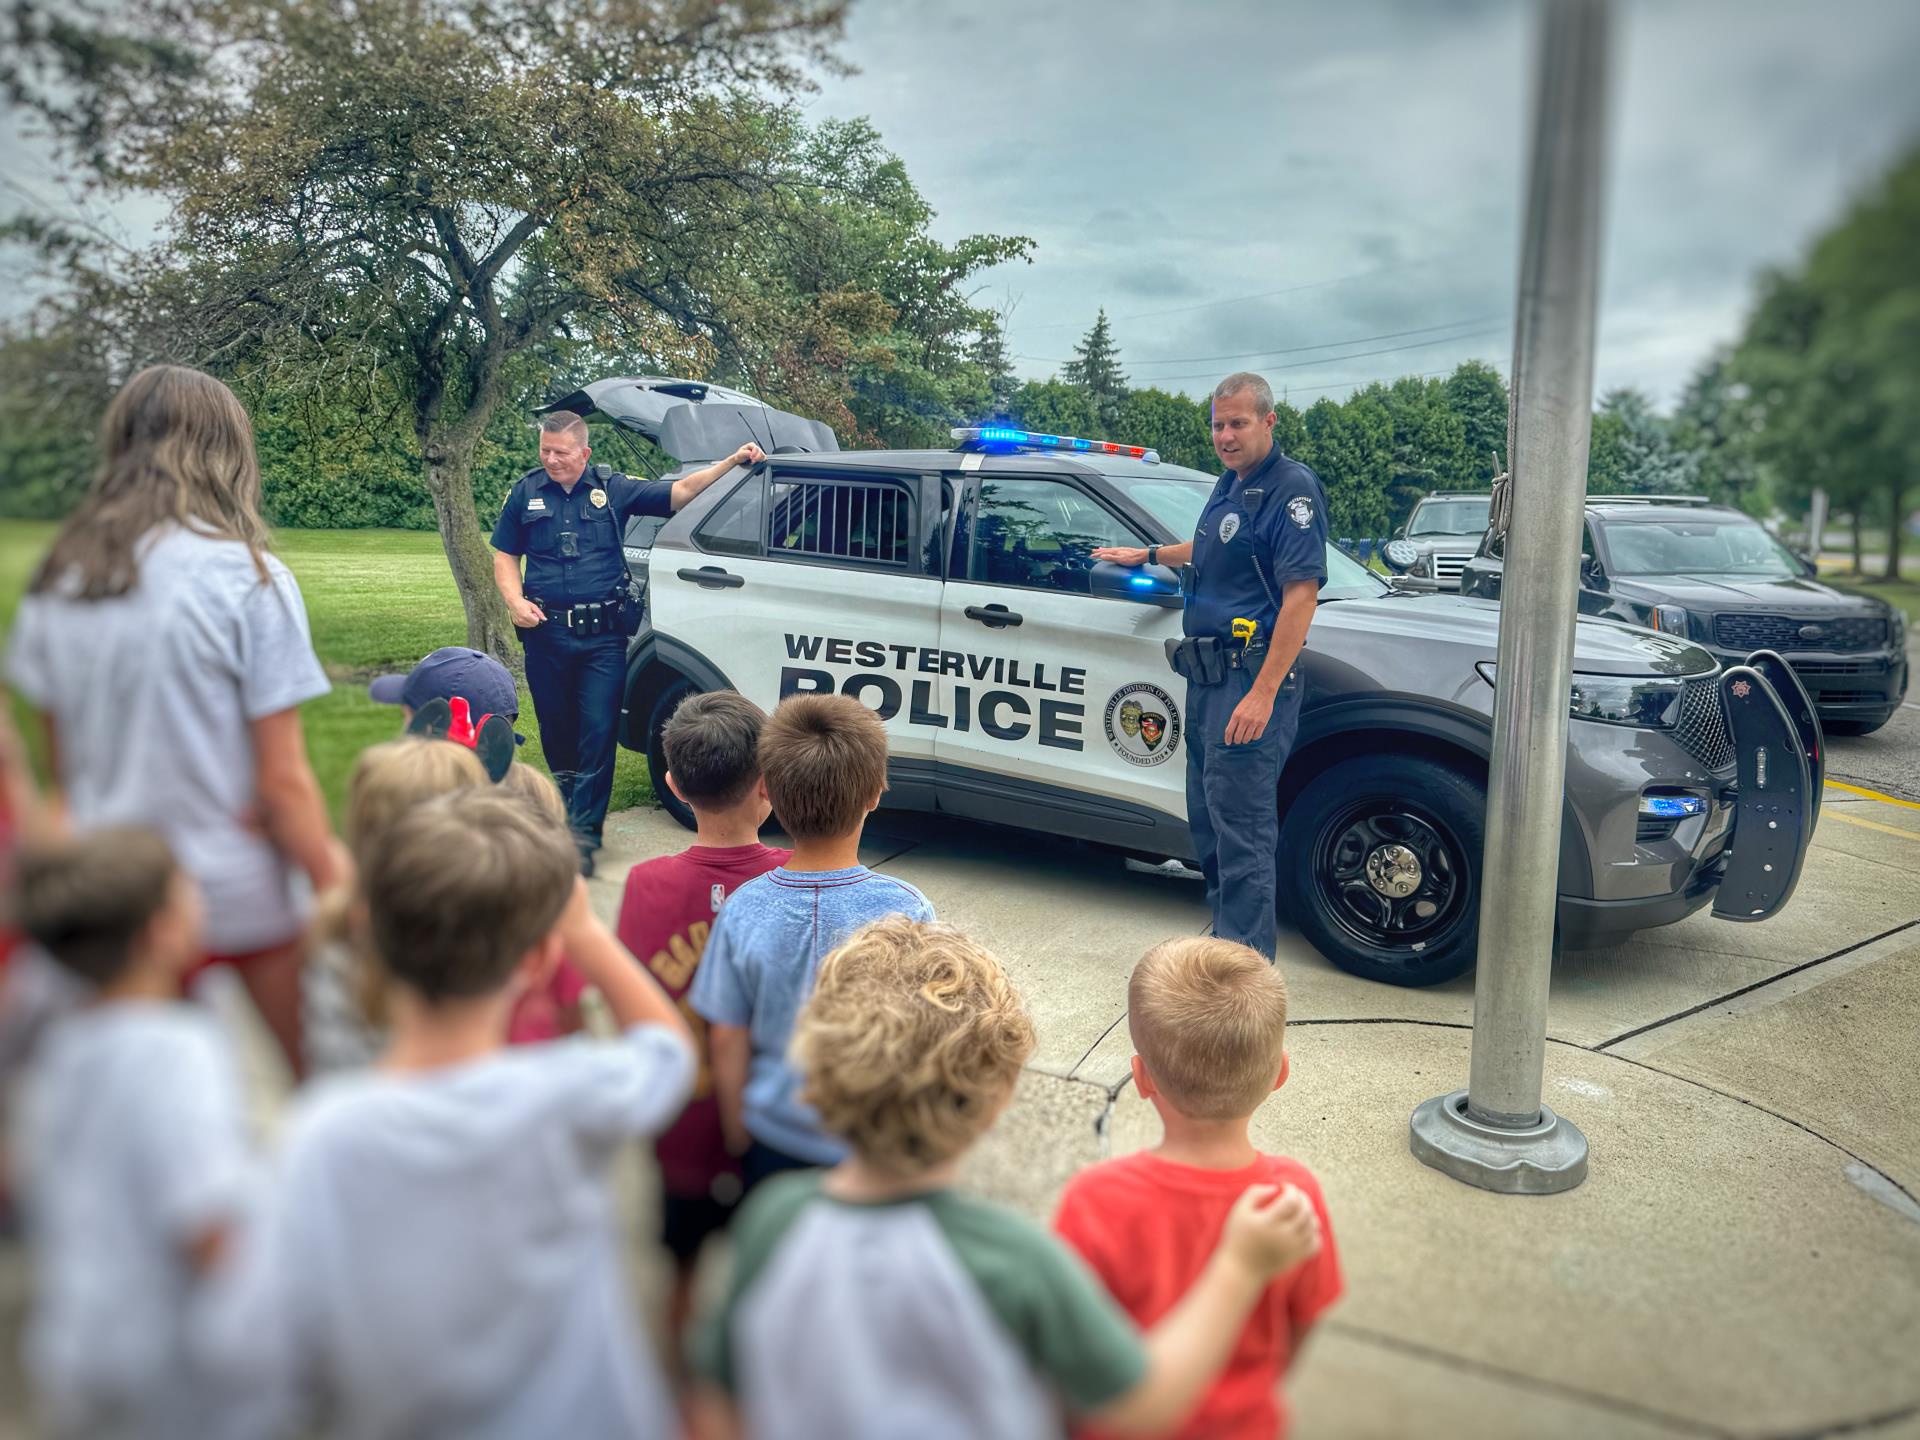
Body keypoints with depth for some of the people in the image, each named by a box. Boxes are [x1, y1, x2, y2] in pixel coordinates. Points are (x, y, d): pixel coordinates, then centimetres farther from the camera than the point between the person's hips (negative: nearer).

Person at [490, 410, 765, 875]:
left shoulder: (613, 489, 4)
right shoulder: (525, 493, 8)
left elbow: (678, 492, 3)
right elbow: (504, 556, 13)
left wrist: (732, 461, -7)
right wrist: (515, 601, -5)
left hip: (603, 635, -2)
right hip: (546, 632, 2)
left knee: (599, 731, -7)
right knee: (556, 730, 13)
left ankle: (583, 832, -2)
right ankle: (571, 807, 35)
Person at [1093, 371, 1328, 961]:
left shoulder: (1291, 489, -13)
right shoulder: (1230, 483, 16)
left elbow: (1301, 592, -21)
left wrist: (1263, 692, -26)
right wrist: (1151, 555, 43)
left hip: (1250, 679, -10)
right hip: (1207, 675, 10)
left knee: (1242, 826, -8)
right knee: (1208, 818, 17)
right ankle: (1226, 934, 31)